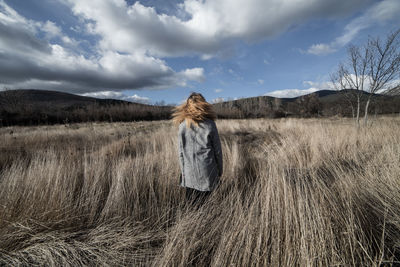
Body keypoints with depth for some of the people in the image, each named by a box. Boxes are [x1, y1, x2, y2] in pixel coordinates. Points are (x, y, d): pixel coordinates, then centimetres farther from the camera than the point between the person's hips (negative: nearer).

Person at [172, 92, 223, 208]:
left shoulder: (183, 125, -6)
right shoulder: (210, 124, -9)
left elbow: (181, 152, 0)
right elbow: (217, 149, -3)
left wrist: (183, 170, 12)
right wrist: (220, 169, 9)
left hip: (190, 173, 1)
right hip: (207, 171, -1)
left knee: (191, 204, 18)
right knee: (204, 204, 14)